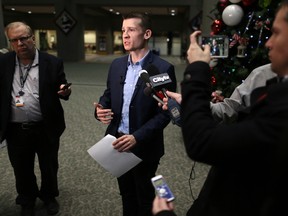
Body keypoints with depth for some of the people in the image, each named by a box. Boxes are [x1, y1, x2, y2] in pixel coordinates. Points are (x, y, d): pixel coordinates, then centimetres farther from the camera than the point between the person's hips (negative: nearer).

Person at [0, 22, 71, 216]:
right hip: (16, 130, 2)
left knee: (49, 167, 16)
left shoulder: (52, 63, -5)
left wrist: (65, 92, -22)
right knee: (22, 170, 19)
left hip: (46, 129, -1)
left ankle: (49, 196, 44)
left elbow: (62, 90, 0)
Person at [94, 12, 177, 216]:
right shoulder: (117, 65, 3)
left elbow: (164, 113, -16)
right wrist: (100, 109, -11)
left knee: (145, 197, 18)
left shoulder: (163, 68, -15)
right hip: (118, 141, 5)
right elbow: (108, 94, 12)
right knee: (126, 193, 24)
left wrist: (137, 137, -25)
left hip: (144, 147, -5)